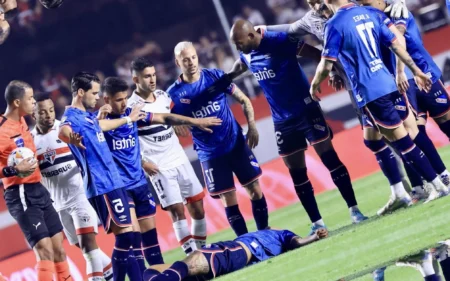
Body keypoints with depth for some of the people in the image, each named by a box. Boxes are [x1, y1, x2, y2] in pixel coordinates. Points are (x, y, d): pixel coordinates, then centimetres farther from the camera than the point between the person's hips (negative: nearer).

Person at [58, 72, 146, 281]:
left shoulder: (88, 116, 15)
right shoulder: (72, 117, -16)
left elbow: (101, 125, 39)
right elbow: (62, 131, -40)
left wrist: (129, 119, 55)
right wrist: (71, 138, -64)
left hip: (112, 182, 10)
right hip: (102, 186, -10)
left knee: (127, 236, 9)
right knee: (125, 236, -12)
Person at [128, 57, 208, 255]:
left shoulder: (163, 96, 5)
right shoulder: (131, 107, -15)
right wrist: (142, 163, -17)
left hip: (180, 159, 7)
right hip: (158, 167, -7)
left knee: (197, 205, 7)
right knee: (177, 211, -11)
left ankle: (202, 248, 20)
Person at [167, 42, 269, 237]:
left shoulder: (216, 76, -5)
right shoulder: (174, 93, -9)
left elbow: (243, 100, 3)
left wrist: (252, 127, -8)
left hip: (237, 144, 2)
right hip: (210, 154, -1)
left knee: (254, 189, 6)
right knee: (229, 200, 0)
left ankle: (265, 232, 20)